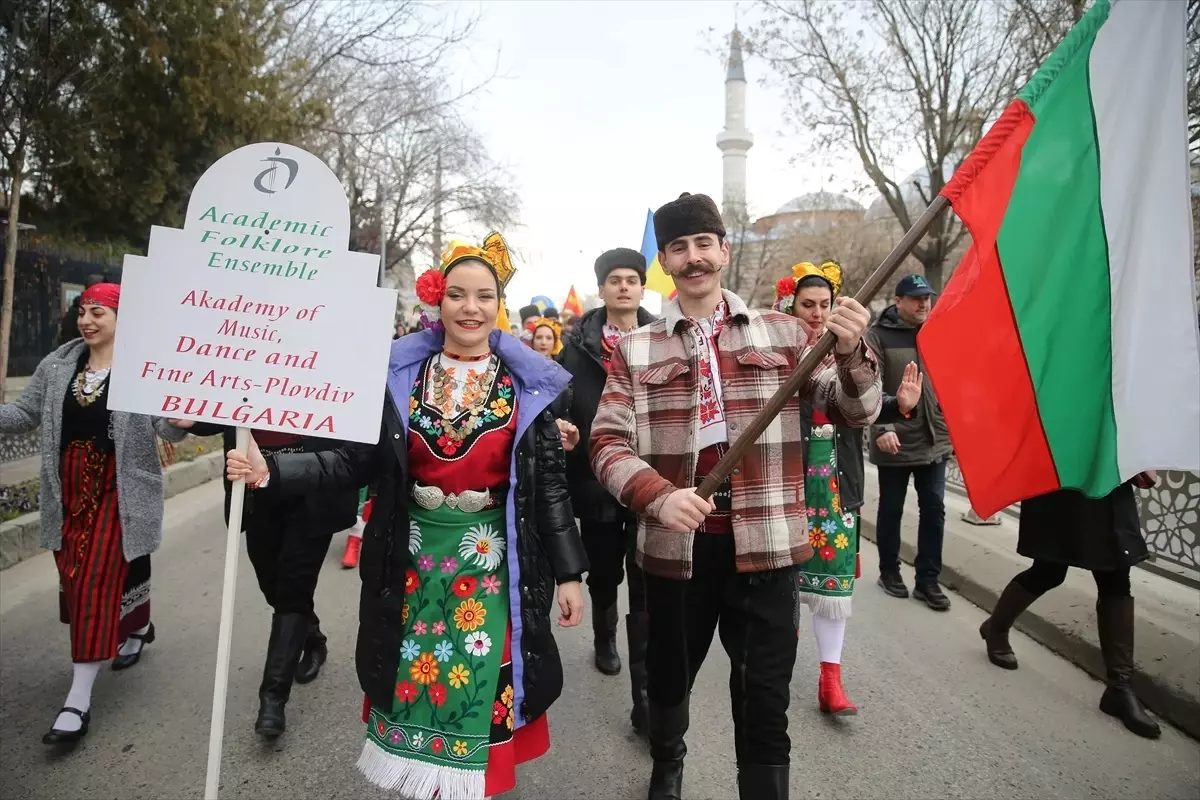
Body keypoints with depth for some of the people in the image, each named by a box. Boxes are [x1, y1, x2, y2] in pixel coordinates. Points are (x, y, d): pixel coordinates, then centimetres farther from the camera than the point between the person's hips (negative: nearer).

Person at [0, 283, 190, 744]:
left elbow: (167, 427, -16)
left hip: (118, 490, -6)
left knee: (97, 581, -6)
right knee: (74, 578, 17)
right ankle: (138, 627, 45)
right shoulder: (58, 366, 6)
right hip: (68, 490, 6)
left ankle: (78, 700, 1)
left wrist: (180, 420, -39)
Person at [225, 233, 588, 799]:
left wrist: (568, 573, -3)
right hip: (414, 558, 2)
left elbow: (549, 484, -3)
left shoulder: (528, 384, -4)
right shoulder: (397, 372, -1)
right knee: (412, 679, 13)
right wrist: (271, 471, -18)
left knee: (481, 685, 8)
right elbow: (357, 462, -4)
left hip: (493, 560, -1)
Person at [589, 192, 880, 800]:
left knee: (766, 703, 8)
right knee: (668, 678, 22)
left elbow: (855, 413, 4)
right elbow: (608, 443, -5)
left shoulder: (784, 333, 4)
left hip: (765, 545, 0)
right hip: (676, 545, 1)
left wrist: (852, 354, -17)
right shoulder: (635, 350, 2)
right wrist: (658, 495, -24)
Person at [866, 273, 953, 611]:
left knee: (934, 510, 7)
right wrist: (882, 427, -25)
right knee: (891, 509, 11)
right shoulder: (878, 335, -8)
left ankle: (928, 579, 19)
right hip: (894, 441, -4)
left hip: (935, 440, 4)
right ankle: (889, 571, 27)